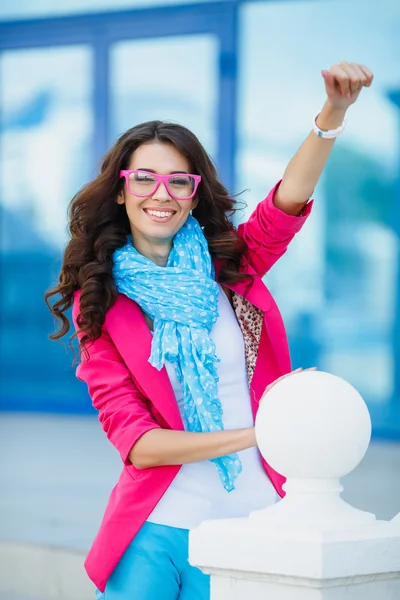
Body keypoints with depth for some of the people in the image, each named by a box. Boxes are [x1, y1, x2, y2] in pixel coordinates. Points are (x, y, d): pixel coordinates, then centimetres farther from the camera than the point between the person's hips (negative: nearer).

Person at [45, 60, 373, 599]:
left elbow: (290, 197, -15)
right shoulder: (100, 303, 0)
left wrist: (335, 109, -32)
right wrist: (256, 434, -16)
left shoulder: (231, 264, 5)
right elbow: (135, 442, -8)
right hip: (155, 533, -1)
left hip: (251, 525, 1)